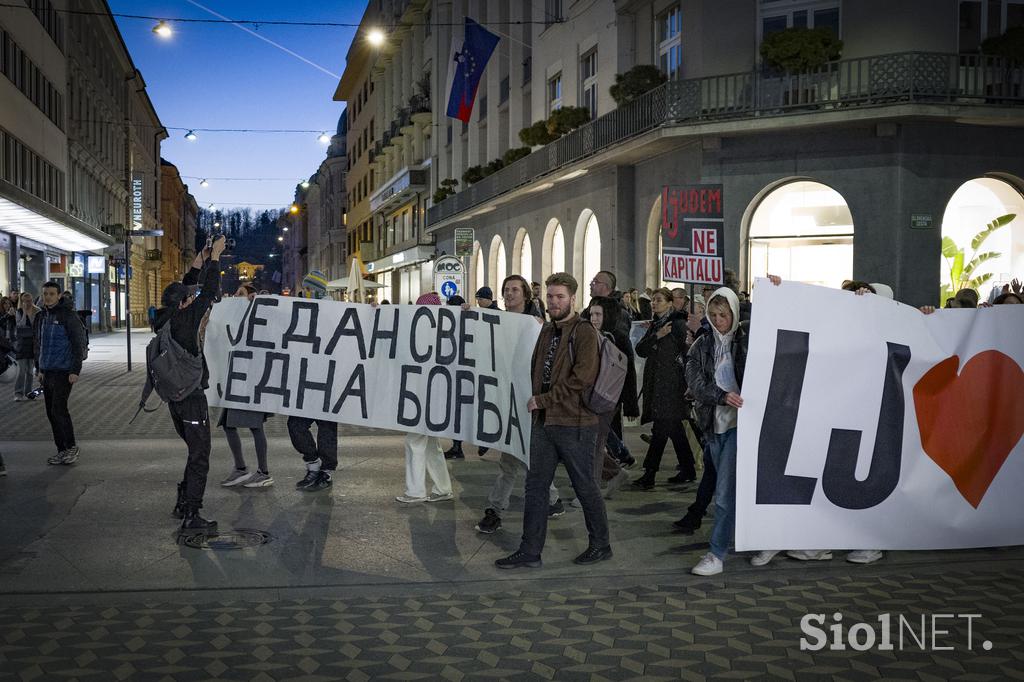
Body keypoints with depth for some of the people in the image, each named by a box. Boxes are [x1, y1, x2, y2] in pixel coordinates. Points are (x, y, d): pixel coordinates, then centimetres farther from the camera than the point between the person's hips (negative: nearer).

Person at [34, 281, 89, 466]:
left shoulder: (68, 316, -9)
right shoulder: (40, 317, 13)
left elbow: (78, 344, -12)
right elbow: (37, 345, 21)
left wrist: (75, 371, -16)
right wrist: (39, 369, 16)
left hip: (64, 372, -7)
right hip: (47, 372, 7)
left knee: (59, 409, -11)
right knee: (51, 412, 8)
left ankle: (72, 447, 2)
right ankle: (62, 450, 15)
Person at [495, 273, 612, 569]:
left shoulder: (584, 333, -10)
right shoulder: (547, 331, 14)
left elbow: (582, 378, -19)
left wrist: (543, 399, -16)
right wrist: (534, 398, 9)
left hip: (575, 423, -7)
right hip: (544, 422, 8)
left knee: (585, 486, 5)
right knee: (535, 486, 7)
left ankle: (601, 545, 22)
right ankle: (530, 551, 14)